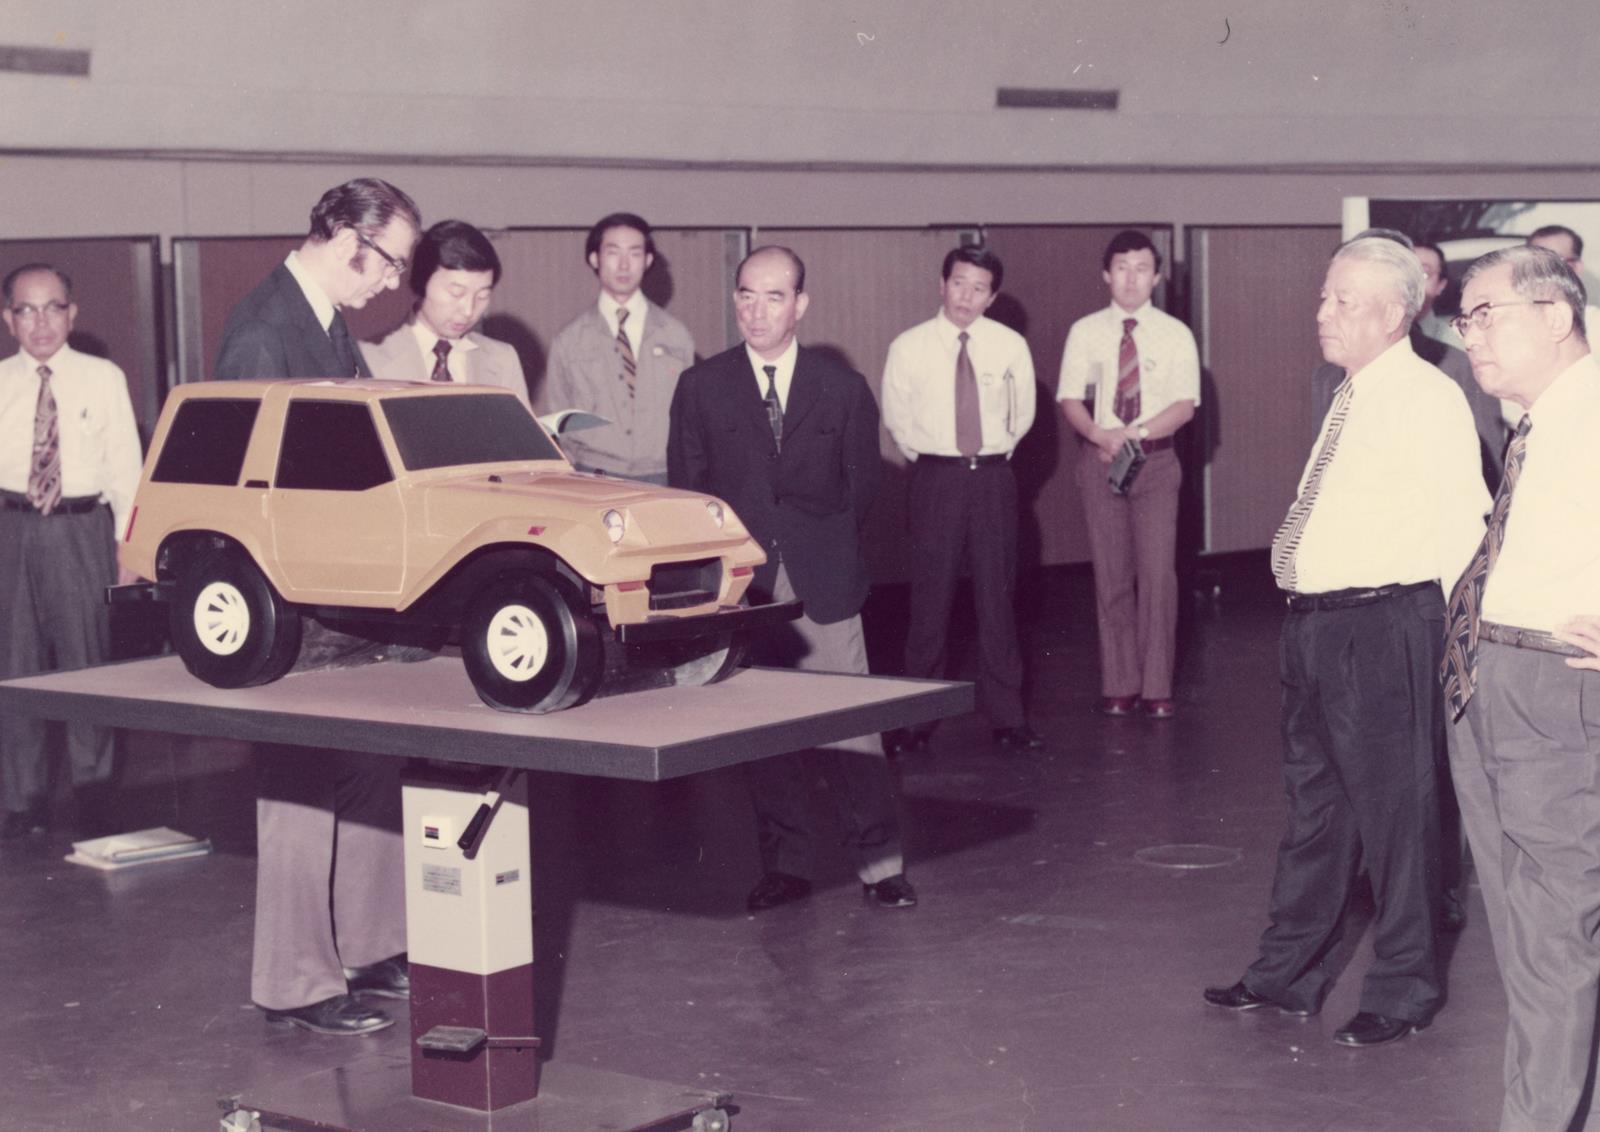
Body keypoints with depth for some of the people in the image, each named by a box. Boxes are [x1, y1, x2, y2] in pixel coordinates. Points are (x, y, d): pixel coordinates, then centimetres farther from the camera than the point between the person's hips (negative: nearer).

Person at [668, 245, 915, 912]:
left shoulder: (843, 389, 5)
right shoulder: (701, 388, 6)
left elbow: (862, 482, 13)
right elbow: (685, 489, 9)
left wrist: (825, 546, 8)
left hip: (825, 585, -1)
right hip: (742, 586, 1)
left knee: (851, 726, -4)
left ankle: (879, 864, 4)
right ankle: (784, 868, 14)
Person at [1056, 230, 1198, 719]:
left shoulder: (1175, 335, 3)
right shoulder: (1085, 332, 6)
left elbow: (1185, 404, -4)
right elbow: (1070, 399, 2)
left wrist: (1137, 433, -18)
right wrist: (1100, 434, -17)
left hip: (1156, 459, -1)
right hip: (1100, 459, 1)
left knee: (1158, 573, -5)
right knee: (1111, 575, 3)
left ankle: (1157, 688, 1)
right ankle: (1119, 685, 10)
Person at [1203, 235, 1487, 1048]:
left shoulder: (1425, 400, -13)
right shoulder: (1350, 397, 13)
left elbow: (1463, 525, -16)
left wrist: (1437, 632, -11)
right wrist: (1309, 613, 15)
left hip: (1382, 629, -9)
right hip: (1313, 625, 9)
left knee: (1394, 806, 2)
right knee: (1315, 799, 18)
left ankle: (1402, 990, 16)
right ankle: (1288, 973, 30)